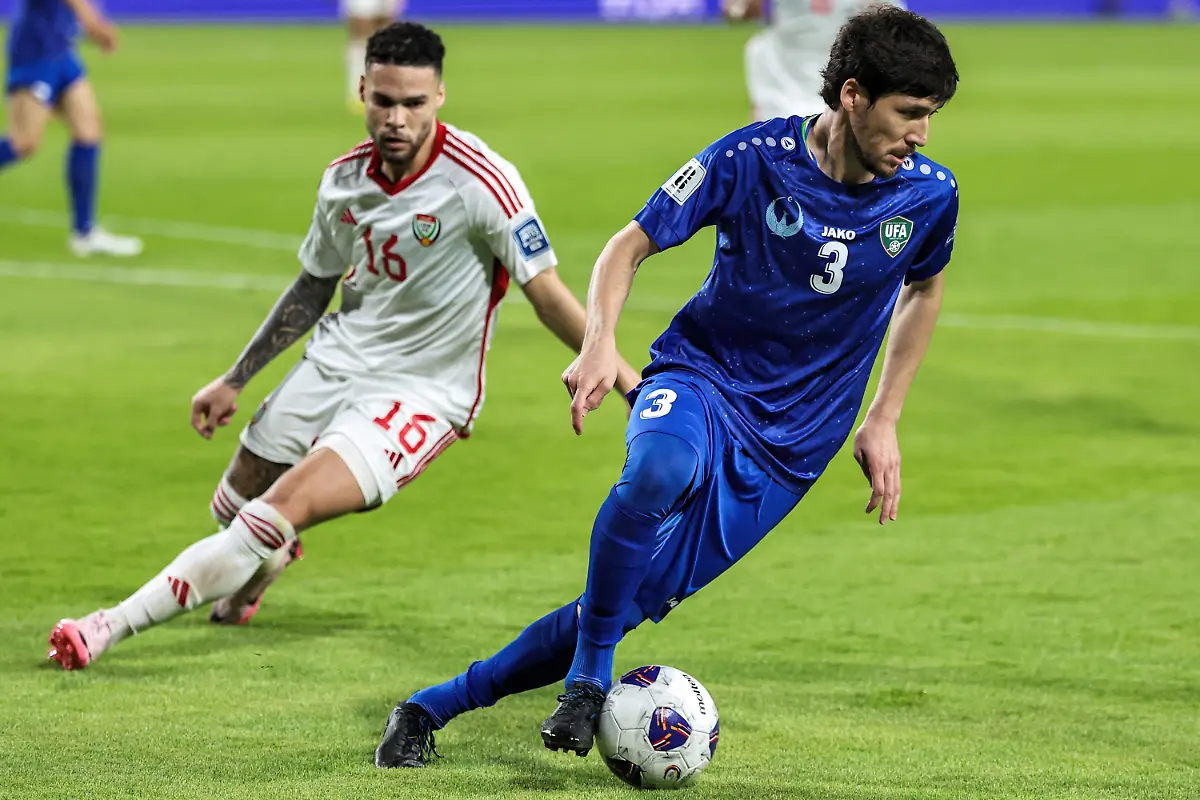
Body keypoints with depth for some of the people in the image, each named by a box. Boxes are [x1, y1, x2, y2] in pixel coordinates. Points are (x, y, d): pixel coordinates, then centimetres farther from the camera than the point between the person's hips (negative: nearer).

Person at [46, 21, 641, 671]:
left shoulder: (480, 181, -22)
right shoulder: (345, 178, -3)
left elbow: (547, 294, -16)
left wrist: (629, 382, -19)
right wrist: (233, 381, 17)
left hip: (421, 393, -6)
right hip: (337, 360, 6)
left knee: (280, 512, -22)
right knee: (233, 508, 14)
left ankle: (116, 624, -15)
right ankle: (248, 582, 52)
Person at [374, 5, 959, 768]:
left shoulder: (929, 195, -6)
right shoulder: (754, 158, -14)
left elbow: (924, 289, 17)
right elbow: (631, 246, -4)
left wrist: (883, 420, 13)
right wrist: (600, 343, -22)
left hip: (788, 446, 3)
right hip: (700, 373, -3)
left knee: (626, 607, -4)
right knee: (660, 471, -40)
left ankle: (436, 705, 11)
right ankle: (589, 679, -23)